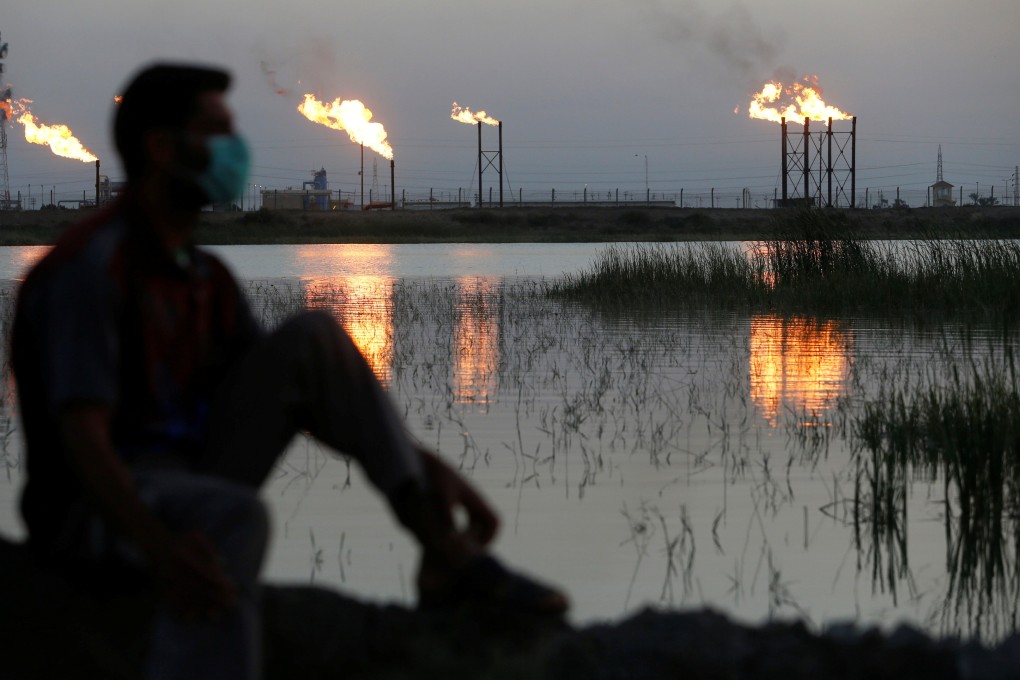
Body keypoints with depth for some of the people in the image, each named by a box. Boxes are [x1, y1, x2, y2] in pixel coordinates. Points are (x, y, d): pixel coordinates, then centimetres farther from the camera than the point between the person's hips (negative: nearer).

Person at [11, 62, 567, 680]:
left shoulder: (205, 280, 12)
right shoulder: (91, 267, -17)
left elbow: (300, 395, 15)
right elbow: (82, 433, -28)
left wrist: (429, 467, 3)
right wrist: (159, 546, -46)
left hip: (191, 487, 8)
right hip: (101, 508, -8)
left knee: (312, 339, -2)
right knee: (233, 519, -40)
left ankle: (446, 551, -11)